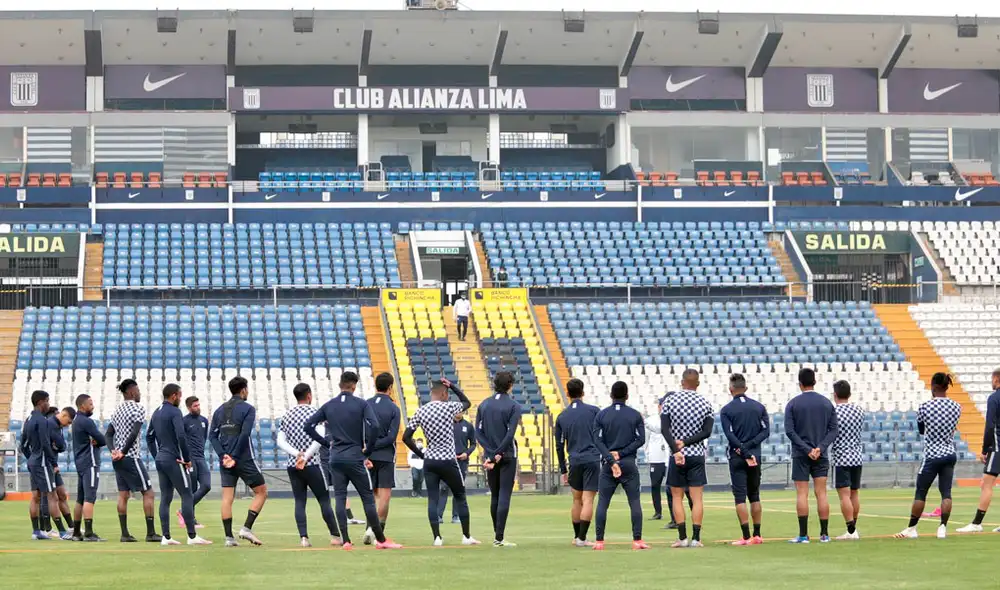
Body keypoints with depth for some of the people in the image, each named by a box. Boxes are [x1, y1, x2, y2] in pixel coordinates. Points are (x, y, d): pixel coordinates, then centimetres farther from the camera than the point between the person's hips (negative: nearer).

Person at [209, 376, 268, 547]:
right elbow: (244, 435, -16)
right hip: (245, 460, -6)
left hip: (226, 460, 6)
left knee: (227, 498, 4)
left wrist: (223, 455, -2)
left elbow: (212, 435, 5)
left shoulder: (220, 410, 13)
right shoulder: (248, 409, -5)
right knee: (261, 492, 6)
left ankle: (229, 537, -1)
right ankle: (247, 528, -6)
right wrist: (235, 457, -13)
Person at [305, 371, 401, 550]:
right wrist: (368, 451, -6)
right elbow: (374, 426, -17)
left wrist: (325, 441, 11)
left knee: (340, 498, 5)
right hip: (355, 457, -3)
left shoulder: (329, 406, 7)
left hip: (335, 457, 3)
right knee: (368, 498, 2)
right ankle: (381, 540, 5)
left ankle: (345, 541, -2)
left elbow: (308, 426, 6)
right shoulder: (361, 404, -4)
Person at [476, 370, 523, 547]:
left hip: (490, 455, 4)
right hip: (507, 455, -4)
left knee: (495, 496, 14)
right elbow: (510, 434, -15)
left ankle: (497, 534, 21)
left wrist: (491, 453, -5)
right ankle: (499, 538, -10)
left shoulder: (484, 405, 6)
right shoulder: (513, 406, -7)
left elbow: (478, 433, 1)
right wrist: (498, 454, -13)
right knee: (504, 496, -5)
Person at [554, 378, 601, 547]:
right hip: (592, 460, -3)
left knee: (577, 500, 14)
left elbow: (559, 446, 11)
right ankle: (582, 538, -10)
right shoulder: (594, 411, 0)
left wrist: (563, 471, 17)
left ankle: (577, 536, 20)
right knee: (588, 500, -5)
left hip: (574, 462, 3)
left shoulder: (562, 417, 8)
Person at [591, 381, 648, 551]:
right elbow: (641, 439, -5)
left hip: (608, 465, 0)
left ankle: (599, 541, 1)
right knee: (635, 502, 2)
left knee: (602, 503, 4)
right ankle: (637, 540, -4)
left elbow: (597, 440, -6)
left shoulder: (601, 415, 3)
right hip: (629, 464, 0)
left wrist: (611, 460, -11)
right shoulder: (635, 415, 3)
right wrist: (621, 453, -8)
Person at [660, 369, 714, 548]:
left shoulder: (670, 400, -2)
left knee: (677, 497, 7)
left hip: (677, 456, -1)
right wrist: (685, 443, -7)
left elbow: (664, 429, -10)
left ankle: (682, 537, 3)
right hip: (697, 455, 1)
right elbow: (706, 432, -6)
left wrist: (676, 450, -13)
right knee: (697, 498, 2)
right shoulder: (705, 404, 0)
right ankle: (696, 538, -3)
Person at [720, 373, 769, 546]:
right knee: (754, 496, 13)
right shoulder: (759, 407, 6)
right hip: (756, 457, 3)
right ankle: (757, 535, 13)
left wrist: (745, 452, -12)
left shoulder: (726, 410, -4)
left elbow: (730, 435, -12)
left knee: (740, 496, -2)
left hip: (737, 457, -3)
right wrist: (750, 446, -8)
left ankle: (746, 536, -8)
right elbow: (766, 431, -2)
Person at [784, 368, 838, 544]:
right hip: (821, 456, 2)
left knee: (802, 494, -1)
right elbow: (833, 430, 0)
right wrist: (820, 448, -8)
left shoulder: (793, 404, -2)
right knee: (821, 493, 4)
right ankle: (824, 534, 2)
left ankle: (803, 534, -4)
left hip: (800, 455, -2)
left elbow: (789, 431, -10)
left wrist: (806, 449, -11)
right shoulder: (826, 403, 6)